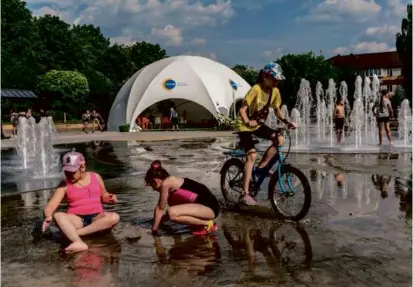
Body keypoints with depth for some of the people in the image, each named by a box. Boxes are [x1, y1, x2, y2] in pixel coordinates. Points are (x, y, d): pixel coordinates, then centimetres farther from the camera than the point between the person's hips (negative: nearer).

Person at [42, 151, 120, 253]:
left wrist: (111, 198, -3)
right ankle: (78, 242, -53)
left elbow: (103, 196, 20)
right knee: (58, 215, -31)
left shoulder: (95, 177, 7)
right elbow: (50, 206, -9)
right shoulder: (64, 186, 1)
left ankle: (71, 233, -32)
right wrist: (48, 216, -32)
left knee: (114, 217, -31)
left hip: (96, 218, 1)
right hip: (77, 220, -1)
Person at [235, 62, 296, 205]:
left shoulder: (275, 91, -5)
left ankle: (261, 168, 2)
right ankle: (245, 193, -15)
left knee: (279, 139, -13)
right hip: (245, 125, -7)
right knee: (252, 155, -19)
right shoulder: (256, 89, -25)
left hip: (258, 124, 7)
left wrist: (286, 121, -10)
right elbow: (242, 109, -27)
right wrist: (247, 122, -45)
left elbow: (277, 110, 6)